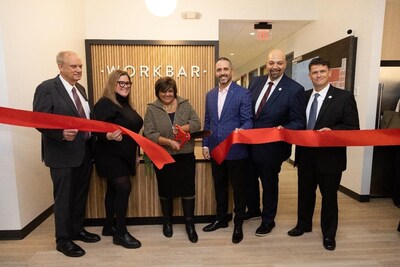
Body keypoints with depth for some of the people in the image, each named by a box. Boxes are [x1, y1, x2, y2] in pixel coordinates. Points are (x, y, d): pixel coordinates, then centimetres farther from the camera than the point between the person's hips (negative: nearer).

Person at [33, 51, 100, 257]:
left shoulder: (80, 89, 12)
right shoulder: (47, 88, -11)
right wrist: (62, 133, -32)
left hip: (84, 152, 7)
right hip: (63, 154, -7)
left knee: (80, 195, 18)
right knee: (64, 198, 6)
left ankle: (77, 230, 36)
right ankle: (63, 239, 24)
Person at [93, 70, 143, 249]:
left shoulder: (125, 105, 12)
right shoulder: (105, 104, -14)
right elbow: (98, 130, -23)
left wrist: (135, 152, 19)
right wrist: (109, 136, -44)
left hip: (123, 155, 9)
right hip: (111, 155, -9)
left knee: (114, 189, 14)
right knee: (124, 188, -12)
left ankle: (109, 226, 28)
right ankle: (121, 233, 0)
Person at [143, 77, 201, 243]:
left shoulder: (185, 104, 3)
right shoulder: (152, 109, -2)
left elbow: (197, 123, -3)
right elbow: (149, 134, -10)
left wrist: (182, 128, -20)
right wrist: (169, 142, -22)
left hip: (186, 156, 1)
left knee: (188, 190, 4)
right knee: (166, 191, 13)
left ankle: (190, 224, 21)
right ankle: (167, 222, 34)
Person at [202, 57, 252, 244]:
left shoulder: (243, 93, -7)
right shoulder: (210, 95, 10)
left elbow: (247, 121, -10)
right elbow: (207, 122, 12)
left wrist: (240, 131, -31)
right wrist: (205, 145, 7)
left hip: (236, 150, -5)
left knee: (238, 188, 9)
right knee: (219, 186, 18)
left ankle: (238, 224, 27)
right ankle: (221, 219, 37)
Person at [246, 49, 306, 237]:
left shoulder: (295, 89, -13)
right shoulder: (256, 82, 2)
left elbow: (299, 122, -11)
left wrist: (283, 129, -29)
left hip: (272, 146, -5)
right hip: (250, 142, 5)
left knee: (269, 183, 14)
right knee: (249, 179, 21)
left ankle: (268, 220, 37)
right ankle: (253, 209, 48)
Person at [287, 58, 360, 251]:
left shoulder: (344, 97, -7)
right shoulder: (303, 96, 6)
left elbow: (353, 128, -9)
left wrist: (331, 130, -25)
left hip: (330, 157, -4)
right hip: (305, 155, 4)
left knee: (329, 196, 12)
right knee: (305, 192, 18)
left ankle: (329, 234, 33)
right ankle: (303, 225, 40)